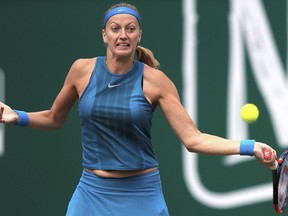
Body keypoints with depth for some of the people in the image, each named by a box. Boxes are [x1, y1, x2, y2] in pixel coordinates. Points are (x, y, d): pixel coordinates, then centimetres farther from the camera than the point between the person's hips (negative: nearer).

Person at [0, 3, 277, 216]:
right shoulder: (83, 70, -1)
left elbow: (193, 139, -11)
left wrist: (249, 147, -22)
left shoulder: (154, 80, -7)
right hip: (93, 191, 2)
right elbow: (53, 119, 15)